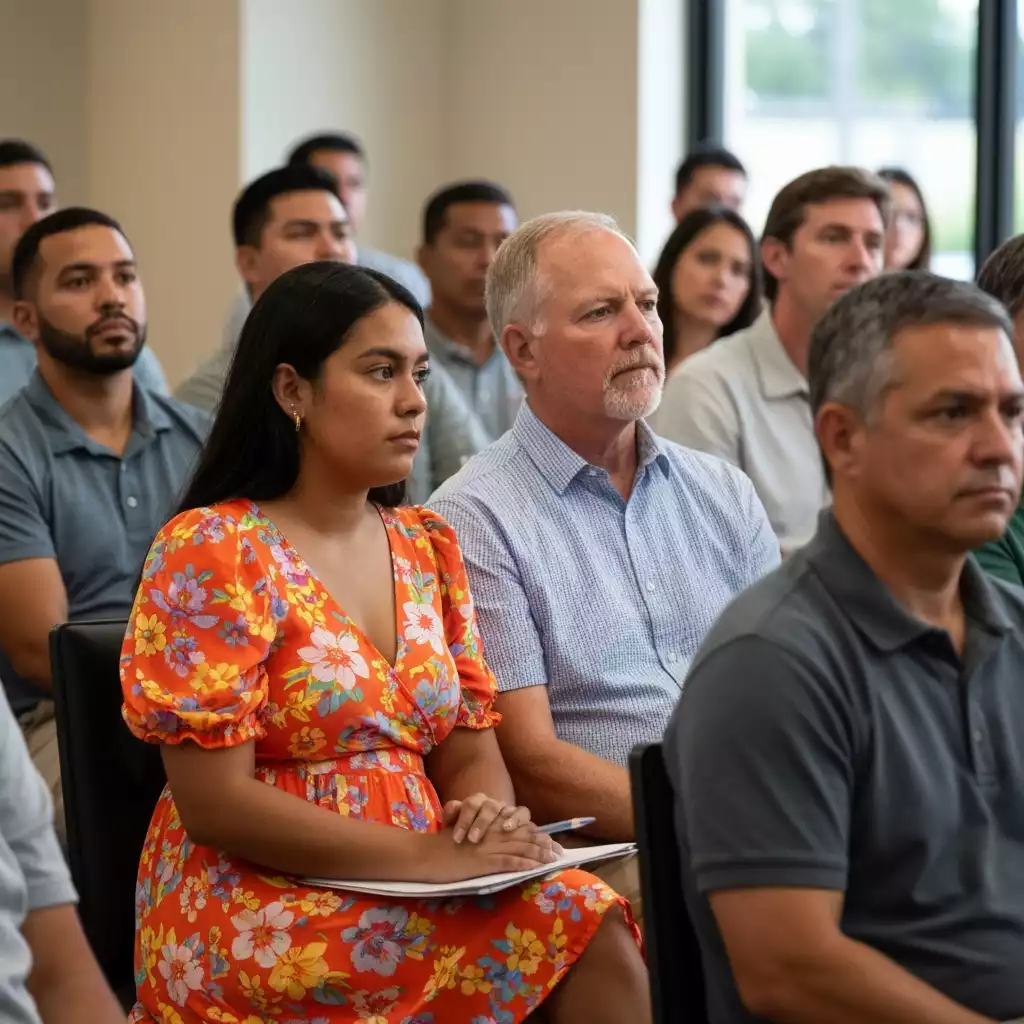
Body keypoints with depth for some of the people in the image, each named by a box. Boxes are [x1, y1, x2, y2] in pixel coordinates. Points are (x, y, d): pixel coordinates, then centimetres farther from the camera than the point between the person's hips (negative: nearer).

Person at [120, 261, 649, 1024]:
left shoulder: (430, 547, 13)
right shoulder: (209, 552, -8)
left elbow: (470, 751, 13)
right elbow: (215, 804, -14)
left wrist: (492, 819, -12)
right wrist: (422, 857, -20)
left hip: (415, 894, 6)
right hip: (254, 902, -6)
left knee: (599, 928, -24)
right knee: (555, 932, -27)